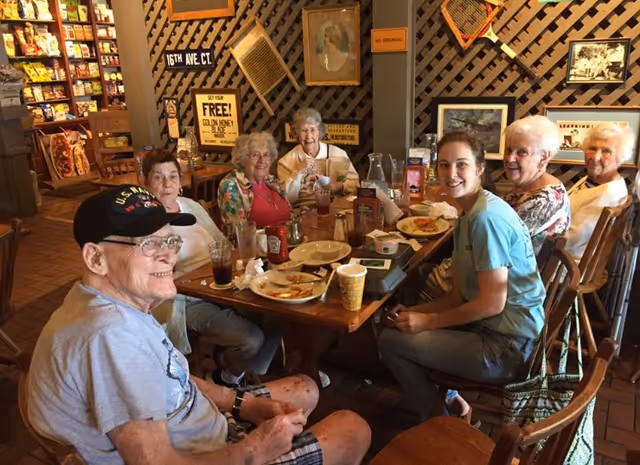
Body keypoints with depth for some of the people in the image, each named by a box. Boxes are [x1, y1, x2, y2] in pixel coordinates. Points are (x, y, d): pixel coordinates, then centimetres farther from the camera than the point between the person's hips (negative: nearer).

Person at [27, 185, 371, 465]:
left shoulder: (116, 303, -2)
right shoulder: (112, 334, -34)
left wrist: (246, 406, -2)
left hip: (201, 432, 9)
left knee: (304, 390, 20)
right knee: (353, 430, 0)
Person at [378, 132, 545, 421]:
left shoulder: (486, 218, -21)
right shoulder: (469, 215, 9)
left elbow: (492, 303, -22)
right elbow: (460, 296, 9)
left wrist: (427, 321, -12)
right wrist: (413, 312, -3)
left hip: (507, 346, -10)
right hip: (491, 326, 10)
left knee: (390, 341, -5)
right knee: (403, 323, 18)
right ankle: (450, 401, 26)